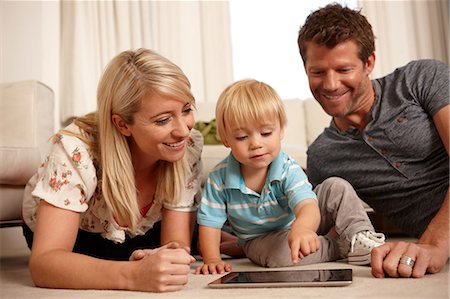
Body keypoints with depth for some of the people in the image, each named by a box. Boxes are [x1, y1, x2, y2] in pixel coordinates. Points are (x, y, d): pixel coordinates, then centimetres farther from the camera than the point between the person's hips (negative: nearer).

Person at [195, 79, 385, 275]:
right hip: (260, 240, 1)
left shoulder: (289, 171, -24)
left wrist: (300, 229, -65)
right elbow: (209, 222, -10)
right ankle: (342, 246, -18)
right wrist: (212, 260, -23)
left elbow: (308, 207, -41)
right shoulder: (220, 178, -18)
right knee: (278, 252, -36)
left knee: (336, 187, -18)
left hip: (296, 226, 0)